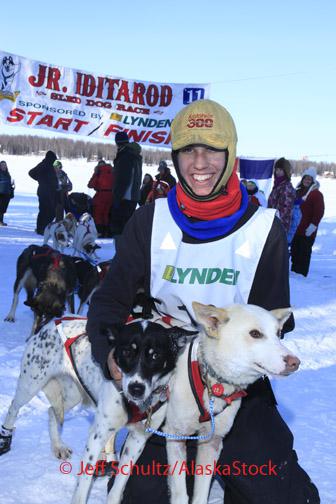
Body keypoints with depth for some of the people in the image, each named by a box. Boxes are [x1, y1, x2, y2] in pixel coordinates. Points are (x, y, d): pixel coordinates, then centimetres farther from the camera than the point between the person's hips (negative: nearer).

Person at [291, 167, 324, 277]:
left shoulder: (316, 194, -7)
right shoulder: (298, 192, 15)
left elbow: (319, 212, -14)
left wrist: (312, 226, -20)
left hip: (307, 231, -7)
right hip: (296, 228, 8)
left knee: (304, 253, -3)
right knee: (294, 250, 14)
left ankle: (301, 274, 3)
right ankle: (294, 271, 25)